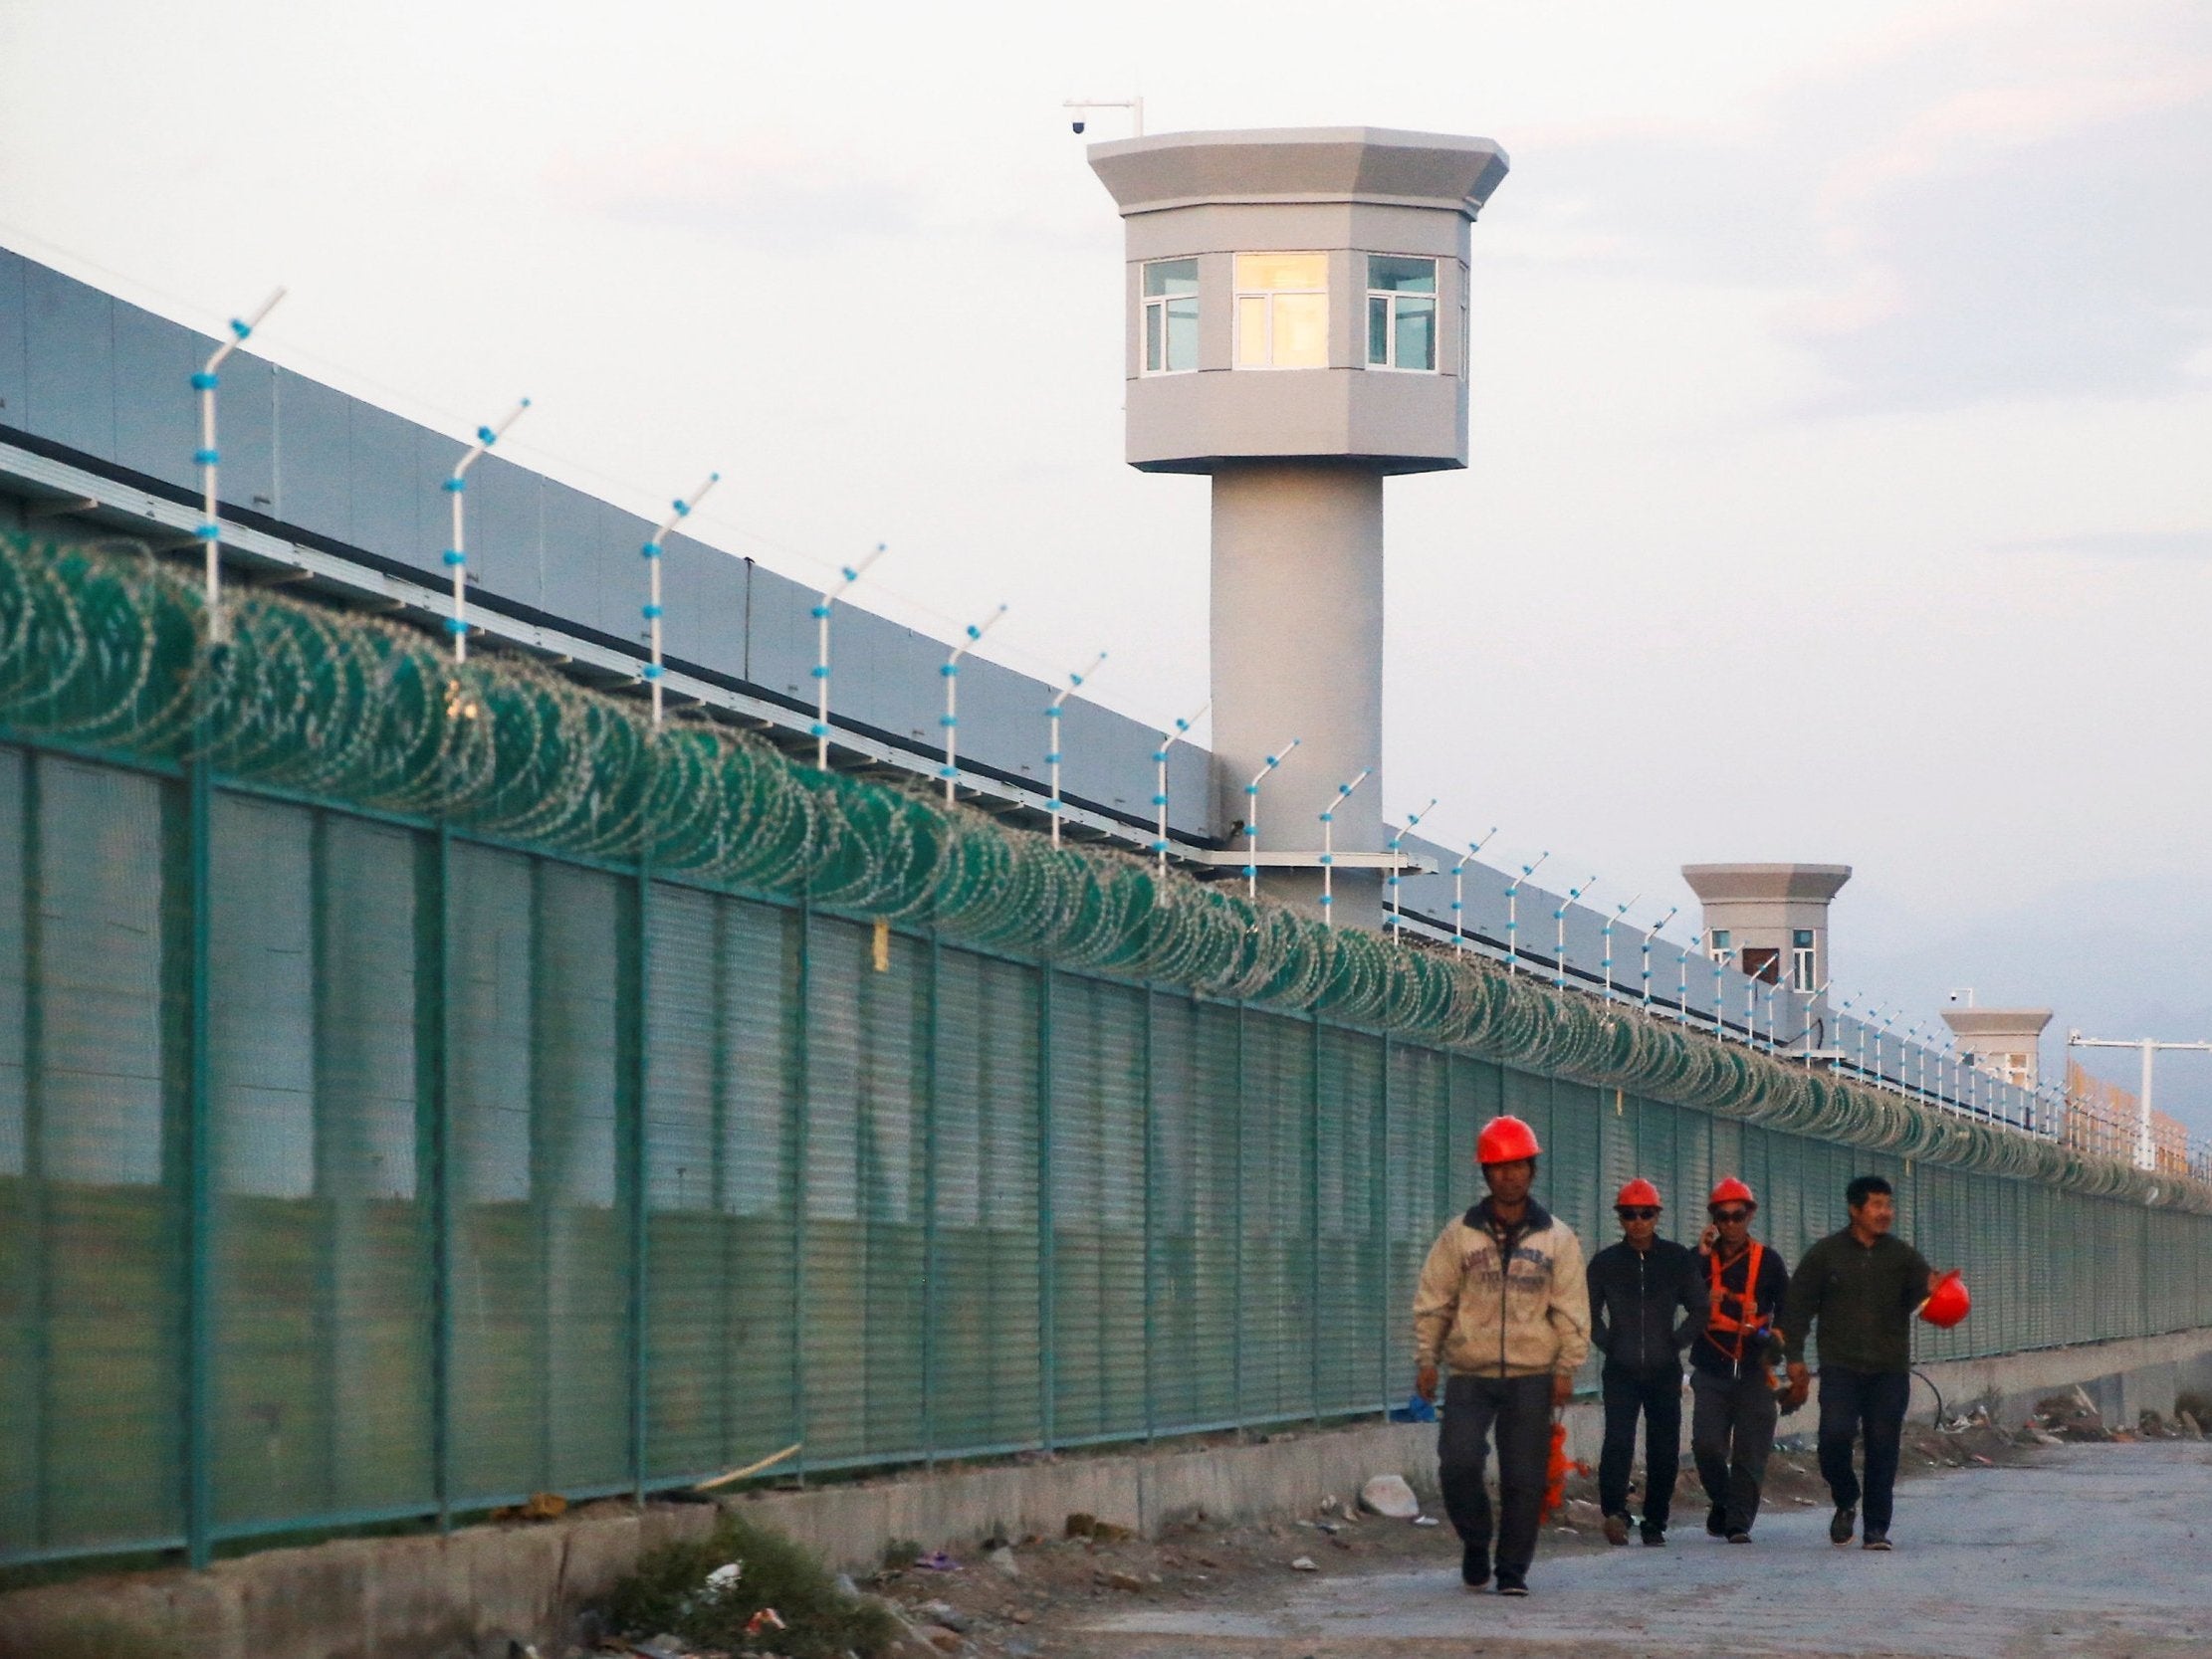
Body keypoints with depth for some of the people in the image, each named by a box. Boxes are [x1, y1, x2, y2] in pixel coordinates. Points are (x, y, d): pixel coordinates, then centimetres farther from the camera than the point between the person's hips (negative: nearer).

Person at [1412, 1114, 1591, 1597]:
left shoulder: (1557, 1238, 7)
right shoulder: (1459, 1234, 6)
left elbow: (1571, 1308, 6)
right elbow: (1432, 1301, 8)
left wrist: (1566, 1368, -1)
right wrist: (1426, 1361, 1)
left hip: (1531, 1377, 0)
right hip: (1469, 1375, 0)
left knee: (1525, 1477, -1)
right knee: (1458, 1463, -13)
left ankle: (1513, 1570, 10)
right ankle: (1475, 1542, 13)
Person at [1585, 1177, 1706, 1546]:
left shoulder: (1678, 1259, 5)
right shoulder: (1605, 1262, 5)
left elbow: (1699, 1311, 11)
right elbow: (1590, 1315, 14)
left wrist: (1674, 1343, 3)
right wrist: (1609, 1345, 3)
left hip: (1665, 1371, 1)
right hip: (1620, 1372, -1)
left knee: (1665, 1449, 2)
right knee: (1618, 1439, -18)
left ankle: (1655, 1522, 11)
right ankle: (1615, 1511, -25)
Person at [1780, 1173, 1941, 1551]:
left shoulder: (1902, 1256, 9)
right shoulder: (1826, 1253, 5)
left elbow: (1921, 1293, -3)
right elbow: (1798, 1306, 7)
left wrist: (1932, 1290, -28)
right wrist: (1794, 1356, 0)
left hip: (1890, 1369, 2)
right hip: (1840, 1367, -2)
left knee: (1883, 1446, -1)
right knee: (1835, 1434, -16)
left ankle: (1877, 1527, 7)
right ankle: (1846, 1501, 10)